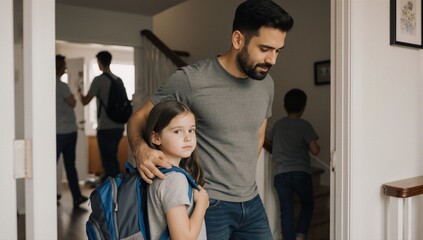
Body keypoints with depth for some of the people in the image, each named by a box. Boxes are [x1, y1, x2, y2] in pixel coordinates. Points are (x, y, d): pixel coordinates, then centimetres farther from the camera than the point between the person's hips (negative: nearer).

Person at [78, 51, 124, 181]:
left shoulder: (99, 80, -9)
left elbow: (85, 101, -6)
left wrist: (80, 92, 14)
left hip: (105, 128, -7)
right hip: (119, 126, 7)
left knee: (108, 160, 0)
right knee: (112, 158, 20)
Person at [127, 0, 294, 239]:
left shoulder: (266, 83, 1)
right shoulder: (191, 80, -16)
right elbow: (139, 117, -6)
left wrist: (243, 179, 10)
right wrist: (141, 149, -26)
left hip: (252, 202, 5)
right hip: (208, 204, -5)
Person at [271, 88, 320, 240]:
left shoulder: (277, 125, 11)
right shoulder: (304, 125, -3)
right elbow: (315, 151, -6)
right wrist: (316, 146, 15)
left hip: (280, 174, 3)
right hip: (300, 173, -3)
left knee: (286, 211, 8)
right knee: (308, 205, 19)